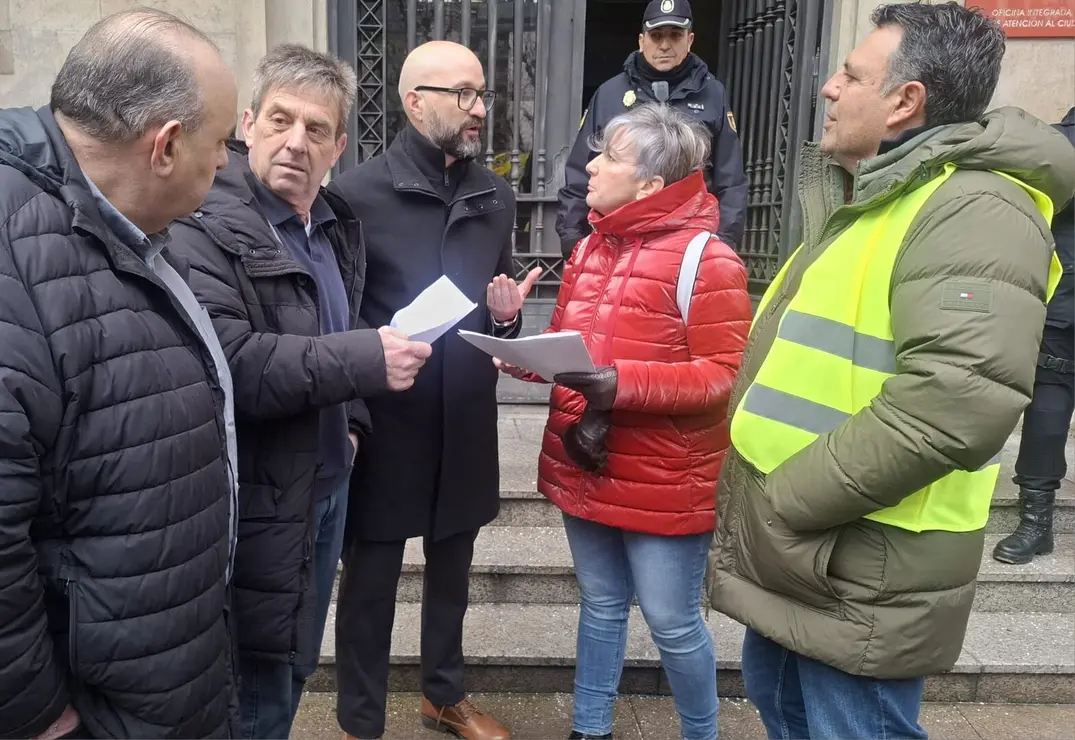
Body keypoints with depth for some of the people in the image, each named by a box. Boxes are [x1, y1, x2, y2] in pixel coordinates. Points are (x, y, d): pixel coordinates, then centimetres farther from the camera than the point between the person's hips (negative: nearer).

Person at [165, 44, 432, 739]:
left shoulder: (339, 225, 9)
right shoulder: (205, 225, -17)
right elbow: (224, 362, -29)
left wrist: (352, 417, 8)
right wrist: (365, 362, -29)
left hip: (328, 486, 8)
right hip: (258, 504, -7)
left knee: (295, 666, 24)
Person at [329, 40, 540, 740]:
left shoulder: (497, 196, 7)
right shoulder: (359, 191, -10)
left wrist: (507, 316, -8)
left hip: (466, 422, 5)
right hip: (384, 422, -4)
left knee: (452, 571, 21)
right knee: (370, 581, 10)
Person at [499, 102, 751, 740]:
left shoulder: (707, 259, -15)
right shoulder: (590, 248, 9)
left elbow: (722, 374, -18)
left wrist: (621, 384, -27)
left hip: (664, 482, -7)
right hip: (583, 466, 7)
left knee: (673, 622, 9)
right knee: (601, 605, 21)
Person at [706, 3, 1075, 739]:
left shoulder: (973, 208, -19)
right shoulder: (866, 201, 14)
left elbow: (959, 400, -33)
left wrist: (785, 502, -23)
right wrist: (754, 500, 11)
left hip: (859, 582, -9)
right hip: (791, 560, 10)